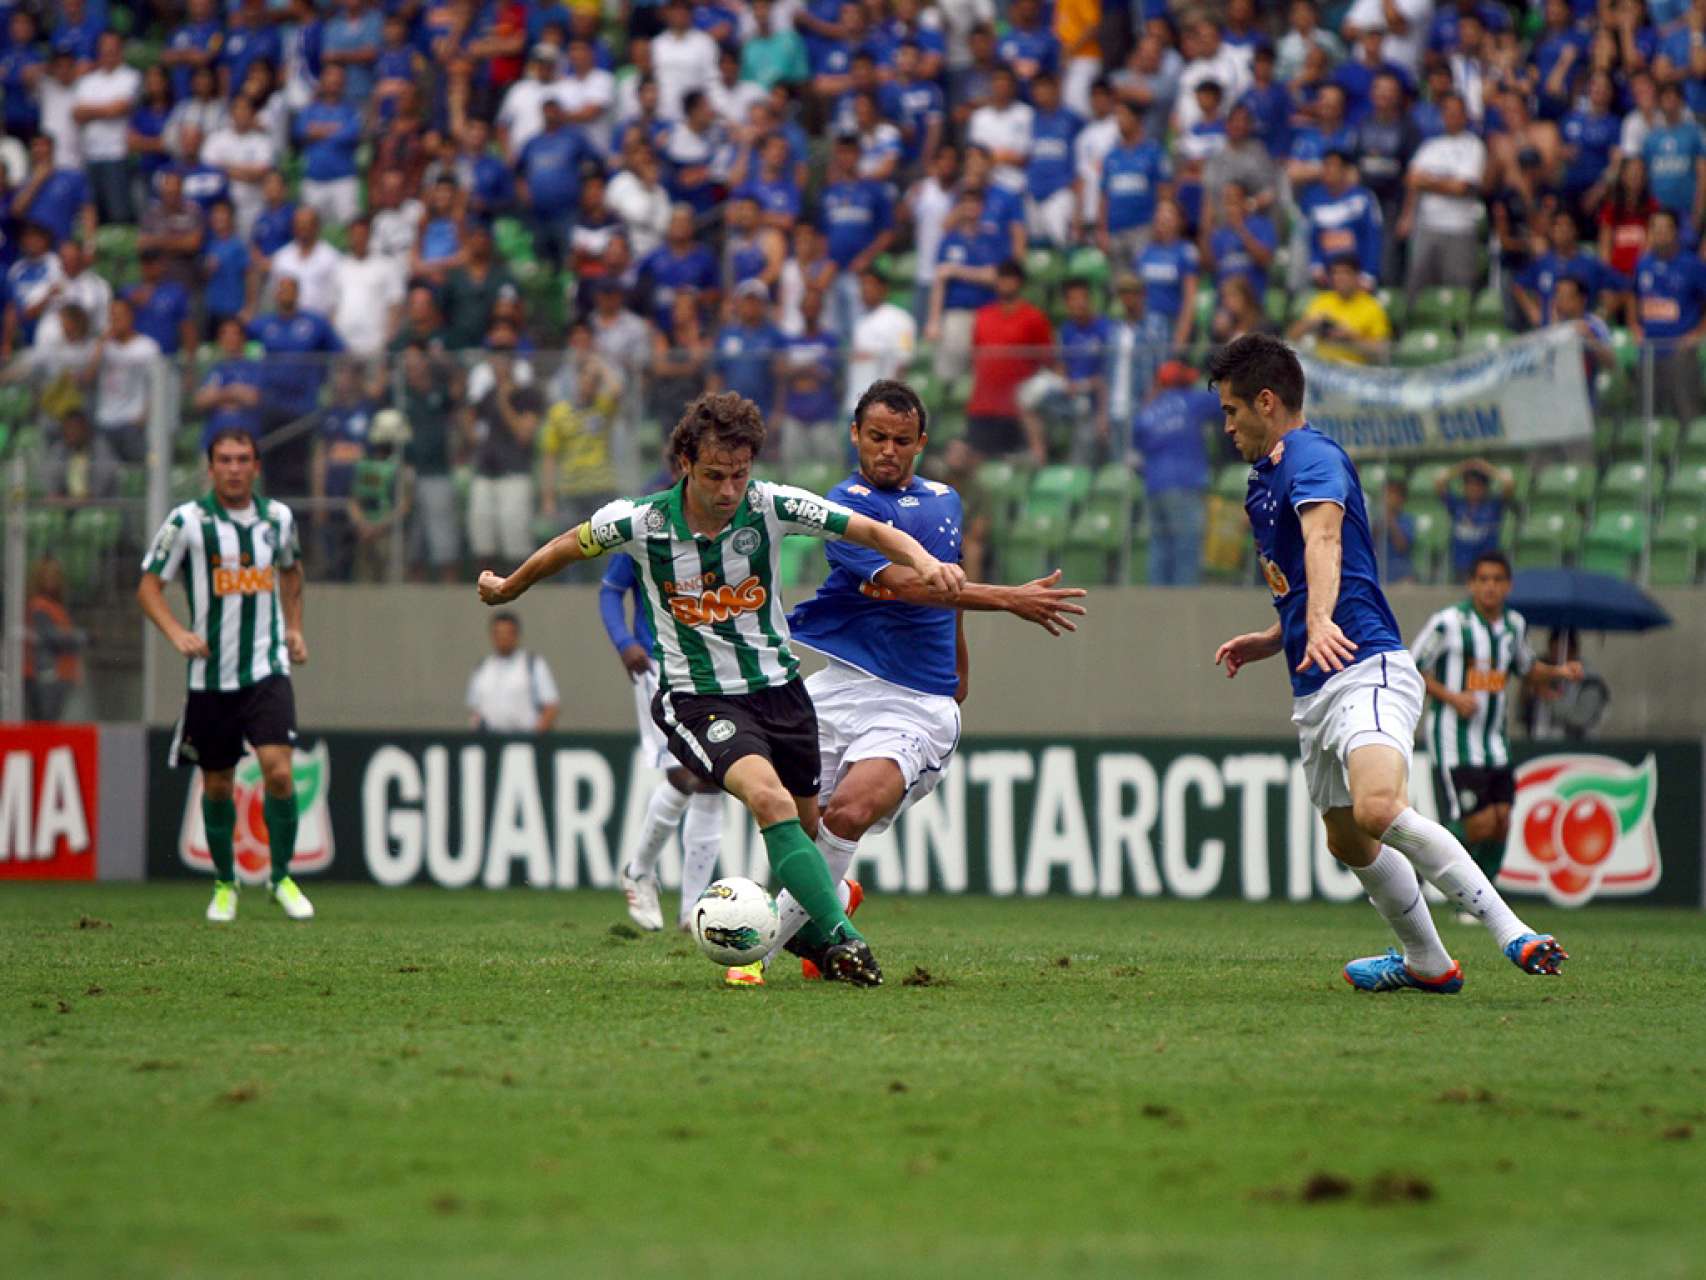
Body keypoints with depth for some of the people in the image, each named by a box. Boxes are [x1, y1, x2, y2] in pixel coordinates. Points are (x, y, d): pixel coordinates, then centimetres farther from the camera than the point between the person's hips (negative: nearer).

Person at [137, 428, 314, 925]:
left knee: (278, 771, -16)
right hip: (210, 676, -1)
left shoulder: (278, 517, 5)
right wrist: (177, 633, -17)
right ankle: (224, 884, 26)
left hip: (266, 669, 1)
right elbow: (148, 586, -1)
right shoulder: (187, 521, -5)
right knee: (216, 785, 7)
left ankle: (282, 877, 0)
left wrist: (293, 627, 16)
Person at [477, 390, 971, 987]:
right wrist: (505, 589, 21)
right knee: (769, 799, -28)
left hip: (777, 686, 4)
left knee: (808, 827, 11)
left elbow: (871, 531, -14)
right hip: (697, 696, -4)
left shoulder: (771, 506, -13)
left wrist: (924, 563, -34)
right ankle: (842, 939, -33)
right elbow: (568, 546, 6)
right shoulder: (639, 521, -14)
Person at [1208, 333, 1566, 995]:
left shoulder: (1313, 458, -8)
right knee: (1348, 842, 17)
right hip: (1314, 690, 11)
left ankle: (1510, 933, -29)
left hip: (1366, 668, -11)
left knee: (1378, 809, -31)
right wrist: (1271, 640, 20)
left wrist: (1320, 623, -47)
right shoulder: (1267, 479, 24)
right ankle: (1426, 962, 34)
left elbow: (1323, 538, -30)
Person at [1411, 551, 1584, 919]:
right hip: (1454, 742, -6)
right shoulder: (1448, 622, -10)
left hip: (1495, 743, 6)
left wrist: (1558, 671, 7)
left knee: (1500, 824, -1)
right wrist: (1450, 696, -17)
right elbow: (1410, 668, -5)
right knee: (1480, 825, -15)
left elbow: (1525, 668, 26)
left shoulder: (1514, 624, 9)